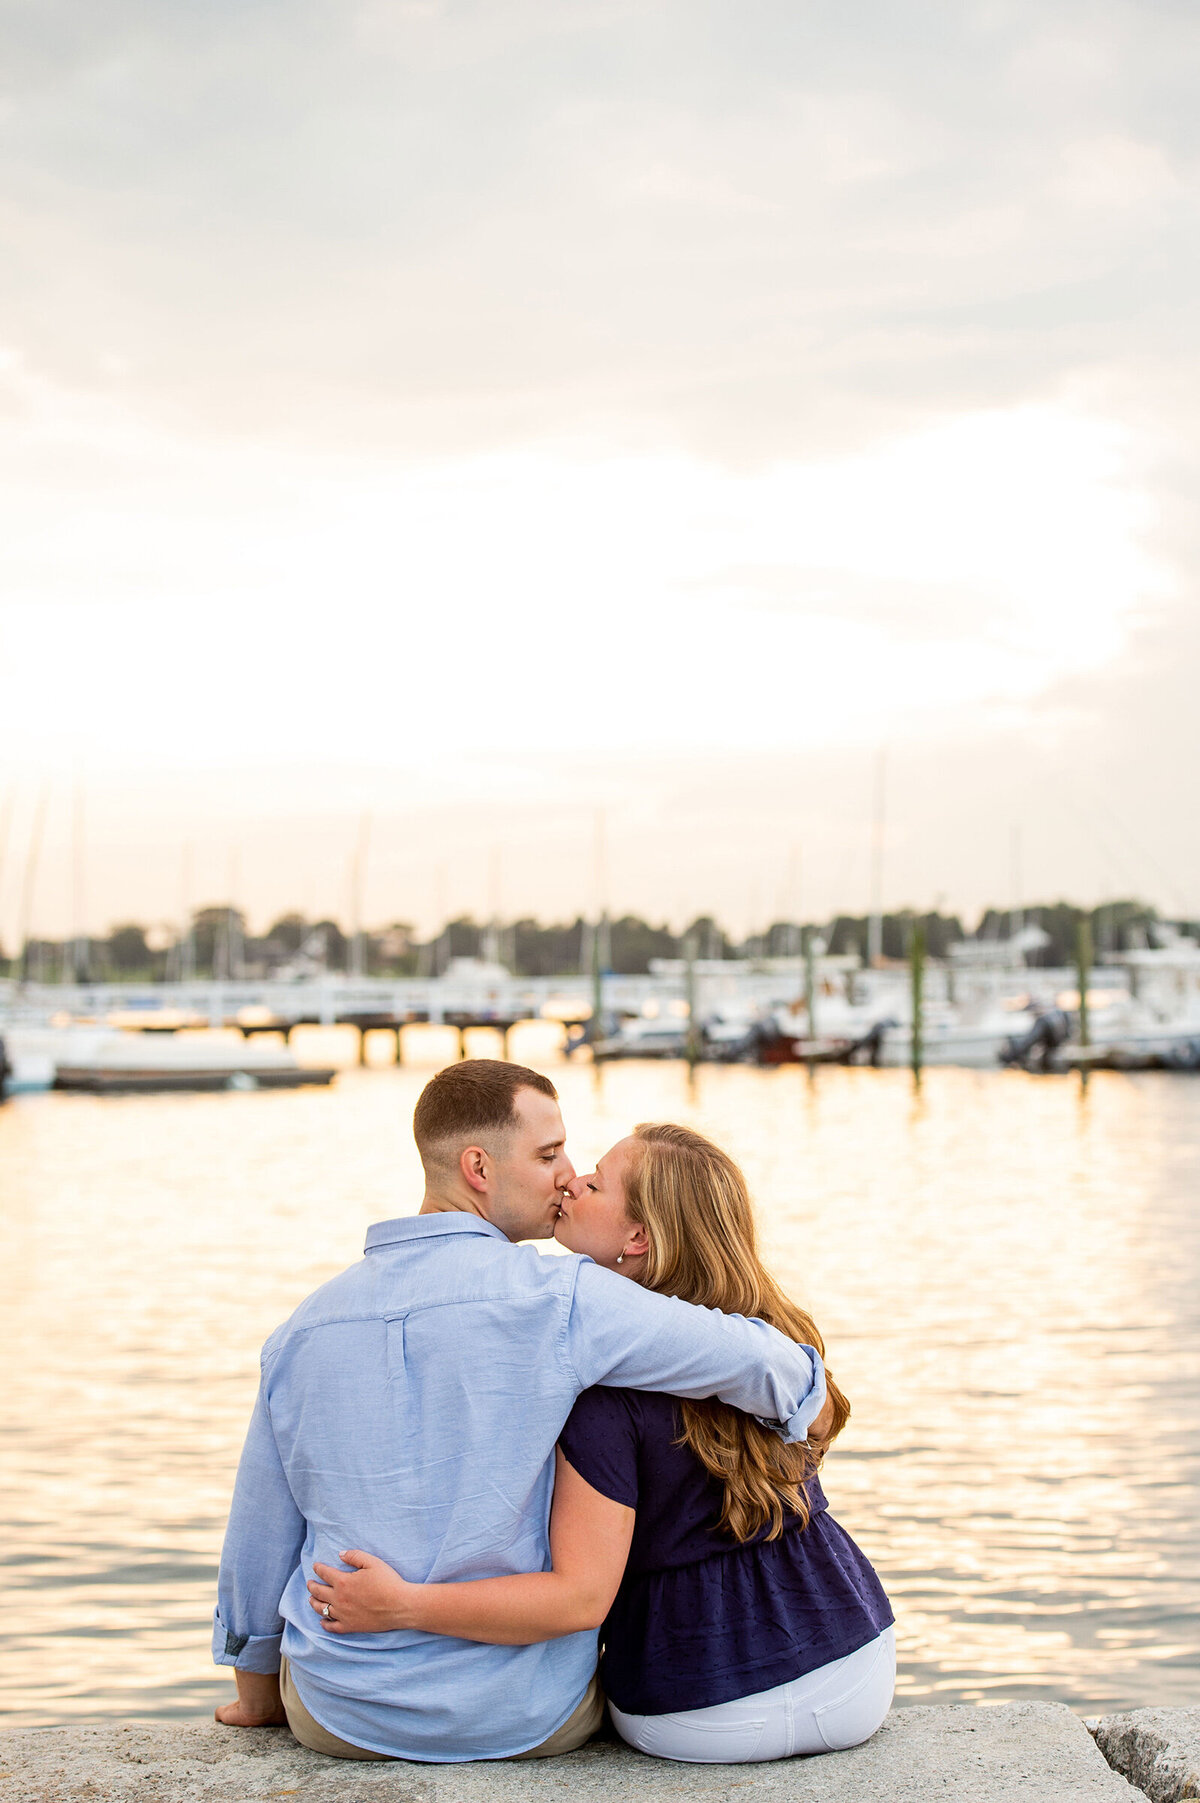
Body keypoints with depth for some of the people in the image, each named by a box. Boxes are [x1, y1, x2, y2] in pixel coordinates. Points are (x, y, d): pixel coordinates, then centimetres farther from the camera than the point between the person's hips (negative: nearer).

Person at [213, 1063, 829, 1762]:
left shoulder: (303, 1330, -2)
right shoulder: (562, 1299, -17)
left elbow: (260, 1541, 8)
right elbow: (753, 1359, -15)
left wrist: (256, 1690, 24)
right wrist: (802, 1390, 10)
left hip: (340, 1720, 3)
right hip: (526, 1720, -3)